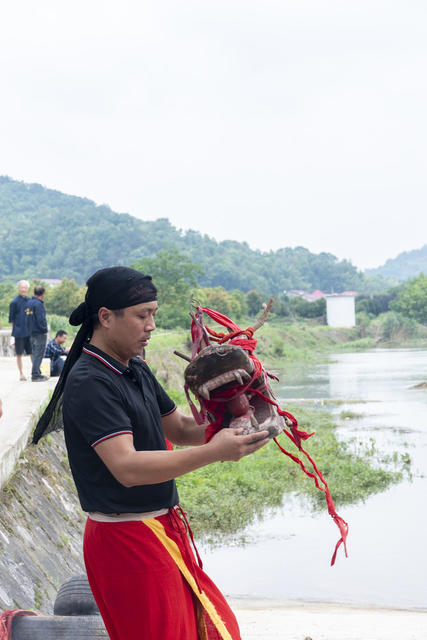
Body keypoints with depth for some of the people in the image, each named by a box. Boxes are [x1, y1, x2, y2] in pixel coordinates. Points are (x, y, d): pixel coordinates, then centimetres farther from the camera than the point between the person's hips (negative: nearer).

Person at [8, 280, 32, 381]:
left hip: (30, 331, 4)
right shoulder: (14, 302, -6)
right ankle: (21, 374, 11)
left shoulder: (30, 301, 8)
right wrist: (13, 333, -5)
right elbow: (11, 319, -3)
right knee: (19, 354, 3)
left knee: (32, 353, 8)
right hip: (19, 333, -4)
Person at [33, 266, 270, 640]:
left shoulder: (136, 370, 11)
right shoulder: (89, 382, -20)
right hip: (125, 538, -9)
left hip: (164, 527, 9)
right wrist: (213, 452, -34)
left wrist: (231, 427, -5)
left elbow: (179, 428, 14)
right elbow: (127, 467, -28)